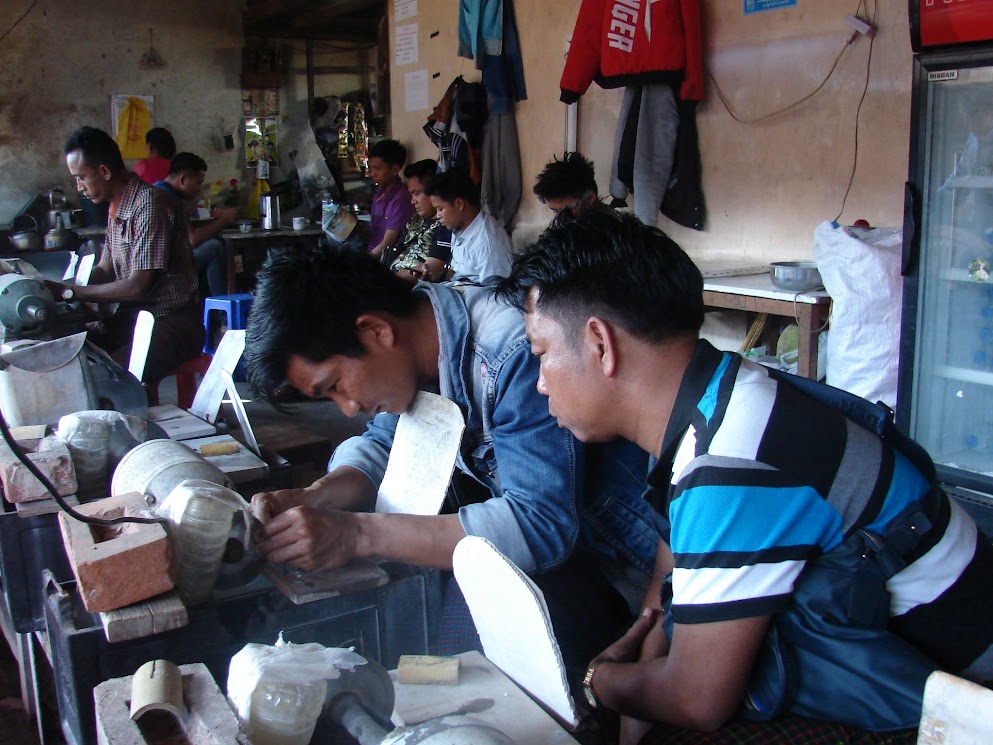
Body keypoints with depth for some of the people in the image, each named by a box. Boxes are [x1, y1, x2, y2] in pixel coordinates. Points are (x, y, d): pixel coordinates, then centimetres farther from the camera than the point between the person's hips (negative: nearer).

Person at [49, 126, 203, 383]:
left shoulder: (150, 205, -18)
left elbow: (137, 286, -20)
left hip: (172, 322, -9)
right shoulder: (116, 208, 11)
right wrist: (54, 287, 1)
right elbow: (104, 270, 17)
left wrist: (69, 292, -14)